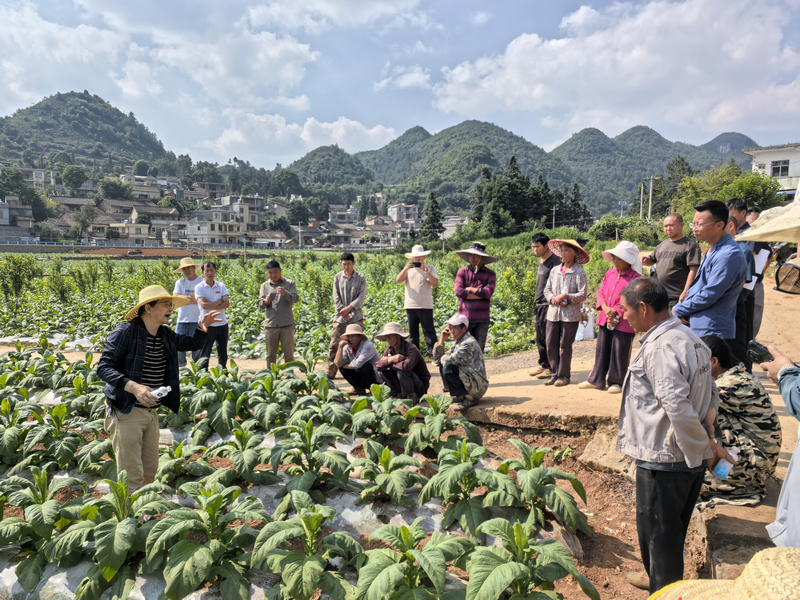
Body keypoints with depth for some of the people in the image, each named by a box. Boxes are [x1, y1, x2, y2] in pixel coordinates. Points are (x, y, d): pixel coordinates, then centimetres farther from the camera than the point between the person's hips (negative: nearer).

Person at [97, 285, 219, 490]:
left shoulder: (165, 335, 6)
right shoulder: (125, 331, -15)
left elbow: (192, 344, 21)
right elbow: (103, 367, -18)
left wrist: (201, 327, -1)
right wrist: (134, 387, -32)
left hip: (151, 411, 8)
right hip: (126, 412, -7)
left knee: (150, 470, 18)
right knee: (132, 477, -2)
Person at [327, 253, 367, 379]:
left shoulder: (361, 278, 3)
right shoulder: (338, 277, 6)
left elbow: (362, 297, -4)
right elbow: (336, 296, 2)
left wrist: (349, 308, -15)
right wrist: (343, 312, -9)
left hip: (355, 316, -1)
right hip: (340, 316, 1)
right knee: (334, 344, 0)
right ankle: (330, 372, 7)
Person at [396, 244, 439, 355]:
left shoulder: (430, 268, 4)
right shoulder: (408, 268, 11)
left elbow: (435, 284, -7)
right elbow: (399, 280, -2)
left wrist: (427, 271, -18)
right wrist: (405, 269, -16)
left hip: (425, 305, -3)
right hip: (410, 305, 3)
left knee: (428, 330, -4)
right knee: (413, 331, 10)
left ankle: (433, 353, -2)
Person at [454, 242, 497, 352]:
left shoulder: (490, 274, 4)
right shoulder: (462, 272, 6)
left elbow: (488, 292, -12)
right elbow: (458, 292, -8)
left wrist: (469, 289, -4)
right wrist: (480, 293, -8)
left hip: (482, 319, 0)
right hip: (465, 318, 0)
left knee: (479, 349, 6)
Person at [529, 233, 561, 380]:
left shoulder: (554, 261, -12)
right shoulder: (541, 261, 16)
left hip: (549, 304, -9)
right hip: (540, 304, 9)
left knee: (548, 337, -6)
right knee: (540, 336, 14)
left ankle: (551, 368, 2)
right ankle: (543, 364, 25)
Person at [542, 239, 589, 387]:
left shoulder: (579, 272, -4)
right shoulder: (554, 271, 11)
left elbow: (582, 294, -8)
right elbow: (547, 290, 11)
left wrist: (567, 297, -19)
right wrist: (554, 299, -7)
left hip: (570, 315, -4)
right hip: (553, 313, 5)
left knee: (565, 346, 2)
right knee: (551, 344, 4)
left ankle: (564, 375, 15)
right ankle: (555, 373, 18)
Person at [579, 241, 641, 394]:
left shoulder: (636, 278, -9)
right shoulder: (609, 274, 11)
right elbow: (601, 293, 9)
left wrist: (617, 315, -15)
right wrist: (606, 308, -9)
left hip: (623, 322, -6)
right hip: (605, 320, 6)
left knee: (620, 352, 3)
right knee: (601, 350, 12)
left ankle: (617, 382, 17)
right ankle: (596, 380, 22)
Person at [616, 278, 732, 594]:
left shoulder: (660, 347, -24)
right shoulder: (690, 338, 8)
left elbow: (678, 408, -28)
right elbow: (710, 395, 14)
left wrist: (702, 448, -16)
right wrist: (707, 436, 7)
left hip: (663, 460, -10)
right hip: (688, 458, 10)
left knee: (657, 531, 8)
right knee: (671, 528, 26)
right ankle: (660, 576, 45)